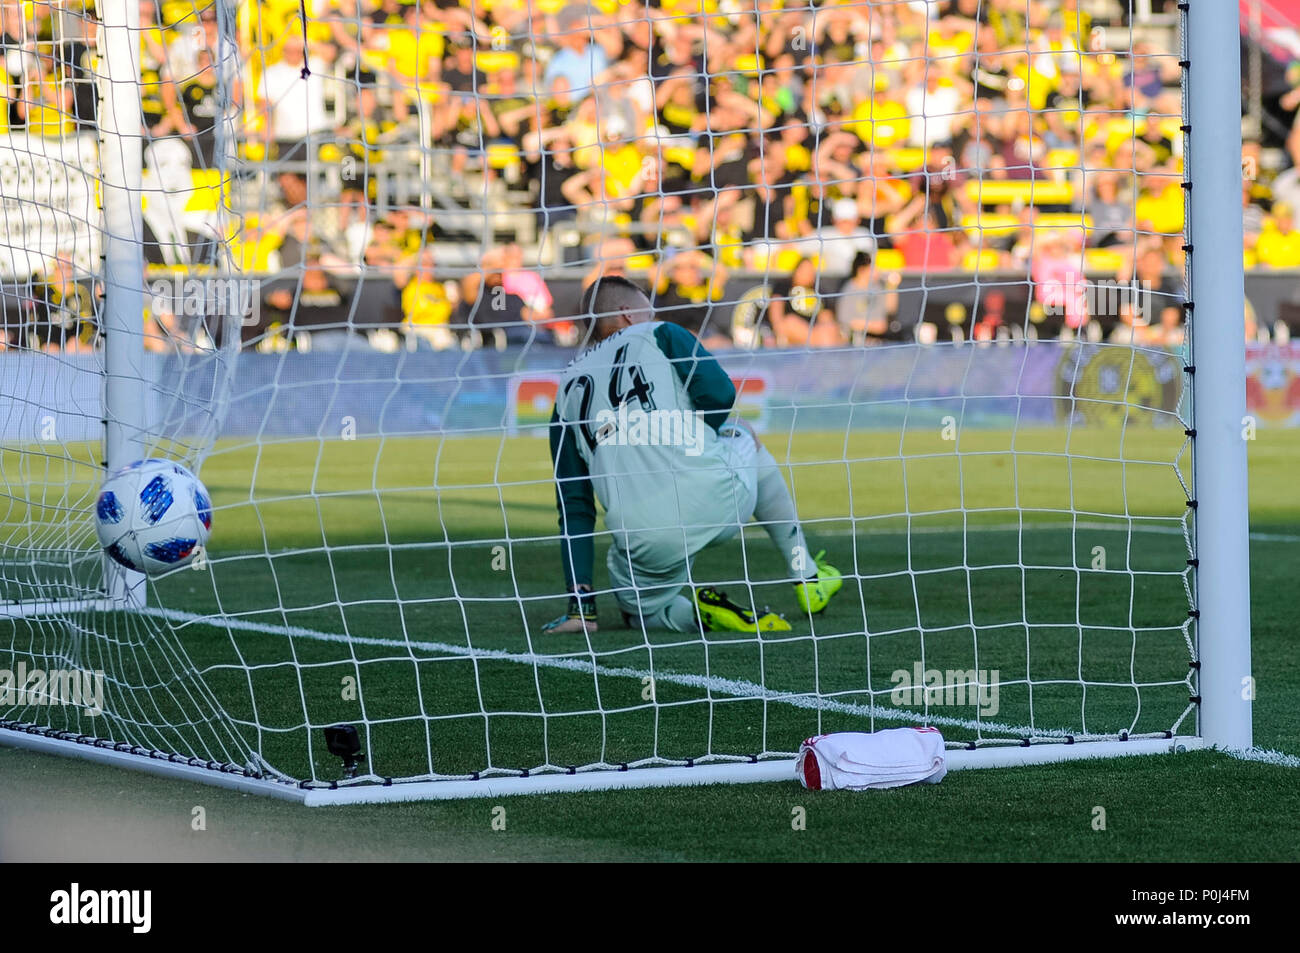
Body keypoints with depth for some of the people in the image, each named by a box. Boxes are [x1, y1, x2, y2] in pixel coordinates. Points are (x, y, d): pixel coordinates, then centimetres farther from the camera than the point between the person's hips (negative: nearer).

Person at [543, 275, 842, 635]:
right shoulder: (661, 336, 13)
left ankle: (698, 614, -5)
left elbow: (574, 508, 16)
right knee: (745, 436, 35)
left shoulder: (568, 392, 20)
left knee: (640, 606, 30)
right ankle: (807, 578, 34)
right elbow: (718, 392, -4)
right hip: (717, 498, -1)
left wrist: (580, 604, 14)